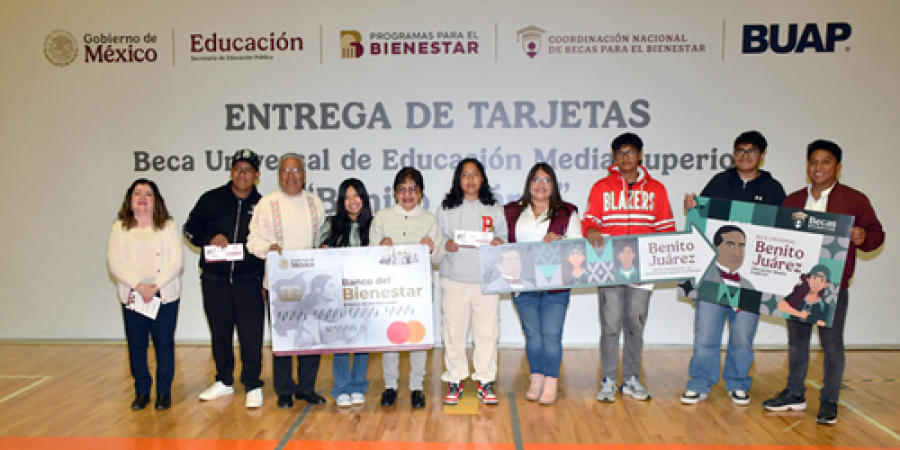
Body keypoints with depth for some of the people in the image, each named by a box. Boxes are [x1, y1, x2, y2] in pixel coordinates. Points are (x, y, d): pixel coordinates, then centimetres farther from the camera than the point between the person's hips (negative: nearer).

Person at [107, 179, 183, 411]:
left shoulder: (168, 226, 5)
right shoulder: (120, 228, 8)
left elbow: (176, 261, -4)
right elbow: (115, 263, -1)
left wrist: (155, 286, -15)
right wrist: (139, 286, -14)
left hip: (165, 296, -1)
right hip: (132, 297, 1)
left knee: (164, 344, 2)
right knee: (136, 346, 5)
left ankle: (164, 392, 13)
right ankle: (142, 392, 19)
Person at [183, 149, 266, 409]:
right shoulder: (211, 200, 3)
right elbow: (190, 229, 9)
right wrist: (210, 239, -9)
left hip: (248, 280, -2)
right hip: (214, 279, 2)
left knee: (251, 334, -4)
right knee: (219, 333, 13)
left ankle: (253, 386, 9)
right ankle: (224, 381, 28)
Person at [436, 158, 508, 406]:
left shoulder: (494, 208, 13)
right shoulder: (446, 208, 10)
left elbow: (503, 236, 12)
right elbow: (438, 236, 9)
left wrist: (499, 242, -10)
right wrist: (446, 244, -12)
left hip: (486, 279, 1)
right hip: (454, 278, 0)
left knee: (487, 330, 1)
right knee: (453, 330, 1)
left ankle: (485, 380, 14)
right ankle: (455, 380, 14)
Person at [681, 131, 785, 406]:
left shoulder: (773, 189, 10)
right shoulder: (719, 182, 11)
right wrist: (690, 207, -8)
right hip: (712, 270, 0)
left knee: (742, 335, 7)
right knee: (706, 332, 2)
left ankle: (737, 384, 25)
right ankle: (700, 385, 15)